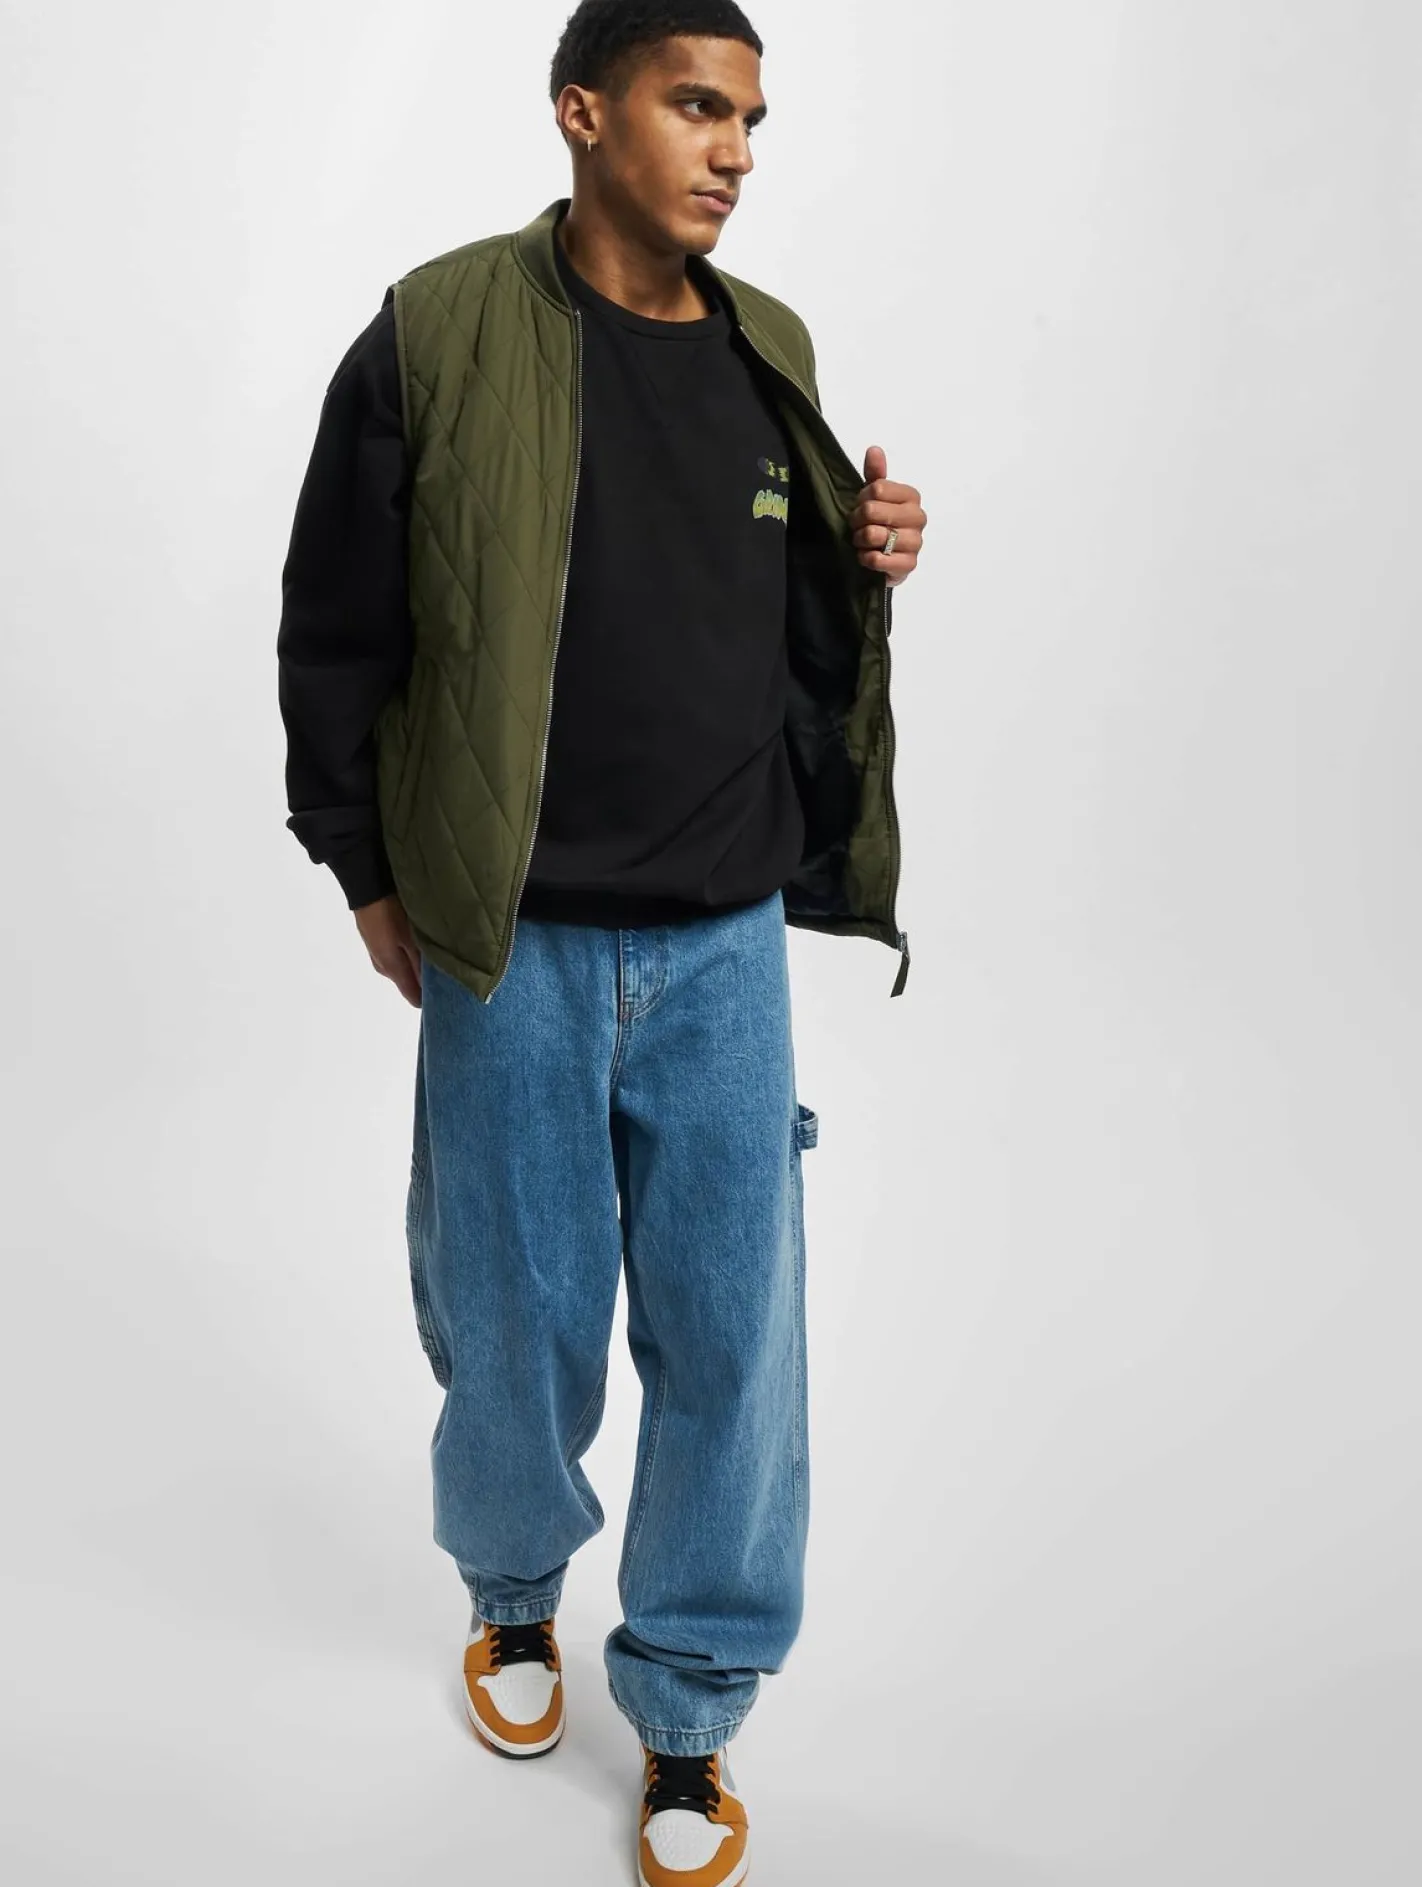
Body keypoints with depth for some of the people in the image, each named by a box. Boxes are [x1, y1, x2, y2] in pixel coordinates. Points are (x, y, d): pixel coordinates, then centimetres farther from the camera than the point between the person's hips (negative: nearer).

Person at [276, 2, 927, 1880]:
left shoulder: (767, 354, 7)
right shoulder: (438, 337, -7)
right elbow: (333, 634, -1)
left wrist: (866, 567, -3)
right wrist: (371, 877, 0)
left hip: (725, 946, 3)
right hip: (513, 947, -3)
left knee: (732, 1339, 7)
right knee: (520, 1324, 12)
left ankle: (690, 1708, 29)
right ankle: (515, 1590, 44)